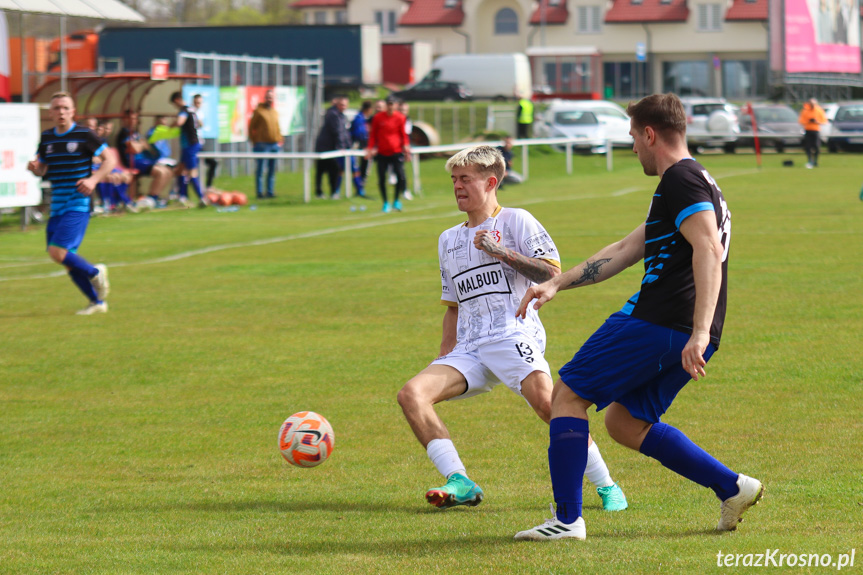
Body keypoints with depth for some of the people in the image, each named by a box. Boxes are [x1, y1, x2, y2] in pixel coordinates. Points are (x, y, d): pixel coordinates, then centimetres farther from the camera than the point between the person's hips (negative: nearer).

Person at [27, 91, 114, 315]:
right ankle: (97, 302, 19)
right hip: (57, 207, 7)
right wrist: (34, 168, -4)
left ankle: (95, 273, 7)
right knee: (67, 260, 6)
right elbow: (42, 169, 20)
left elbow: (109, 159, -2)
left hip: (78, 205, -6)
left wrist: (93, 179, -16)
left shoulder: (84, 135, -6)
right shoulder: (46, 138, 10)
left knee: (58, 252, -18)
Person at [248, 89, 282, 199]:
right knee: (260, 170, -3)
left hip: (274, 145, 6)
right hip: (262, 144, -6)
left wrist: (279, 141, 11)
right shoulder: (258, 111, -3)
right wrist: (253, 141, -7)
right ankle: (259, 192, -1)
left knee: (272, 170, 8)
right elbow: (251, 127, -2)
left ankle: (270, 191, 14)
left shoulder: (275, 113, 13)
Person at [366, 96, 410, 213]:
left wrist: (406, 147, -3)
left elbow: (403, 134, 8)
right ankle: (385, 203, 14)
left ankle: (396, 200, 7)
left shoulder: (400, 118, 1)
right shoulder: (378, 118, 1)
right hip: (382, 154, 1)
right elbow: (373, 134, 8)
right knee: (382, 179, -2)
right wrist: (370, 148, 0)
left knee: (401, 177, -13)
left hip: (396, 152, -1)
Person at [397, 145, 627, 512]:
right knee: (411, 394, -16)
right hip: (468, 350, 6)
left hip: (514, 334, -6)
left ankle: (606, 486, -19)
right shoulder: (448, 240, 26)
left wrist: (501, 252, -11)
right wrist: (444, 357, 19)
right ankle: (460, 484, -19)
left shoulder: (516, 221, 6)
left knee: (545, 401, -30)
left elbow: (553, 273, -4)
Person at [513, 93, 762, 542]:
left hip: (657, 322, -10)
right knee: (623, 422, 18)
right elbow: (626, 250, 30)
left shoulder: (681, 180, -9)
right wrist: (556, 284, 28)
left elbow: (708, 250, -24)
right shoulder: (694, 181, 25)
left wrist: (700, 333, -33)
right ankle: (732, 487, 9)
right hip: (683, 336, 10)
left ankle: (567, 519, -5)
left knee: (568, 393, 1)